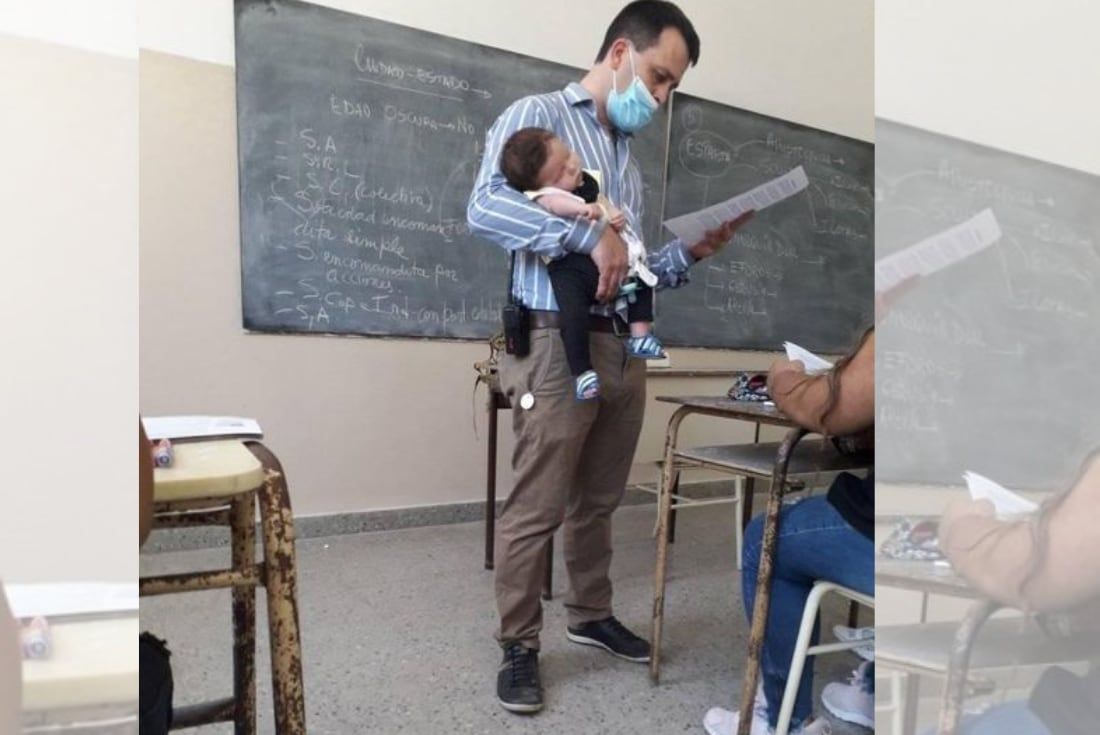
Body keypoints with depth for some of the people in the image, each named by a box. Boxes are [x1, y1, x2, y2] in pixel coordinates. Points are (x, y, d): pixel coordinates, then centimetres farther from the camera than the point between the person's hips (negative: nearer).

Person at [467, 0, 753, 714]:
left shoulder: (629, 157, 22)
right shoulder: (537, 115, 0)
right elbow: (485, 206, -18)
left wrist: (690, 253, 5)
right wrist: (591, 233, -22)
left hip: (625, 347, 7)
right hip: (559, 345, -7)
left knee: (599, 502, 17)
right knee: (536, 509, 0)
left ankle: (591, 614, 34)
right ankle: (519, 646, 16)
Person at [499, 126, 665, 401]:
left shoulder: (588, 181, 16)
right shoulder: (544, 193, -9)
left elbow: (604, 203, 30)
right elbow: (556, 204, -33)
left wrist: (618, 218, 8)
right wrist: (582, 208, -51)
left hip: (607, 261, 8)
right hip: (570, 268, -8)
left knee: (643, 280, 17)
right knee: (574, 315, -28)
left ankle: (639, 336, 20)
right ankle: (582, 372, -14)